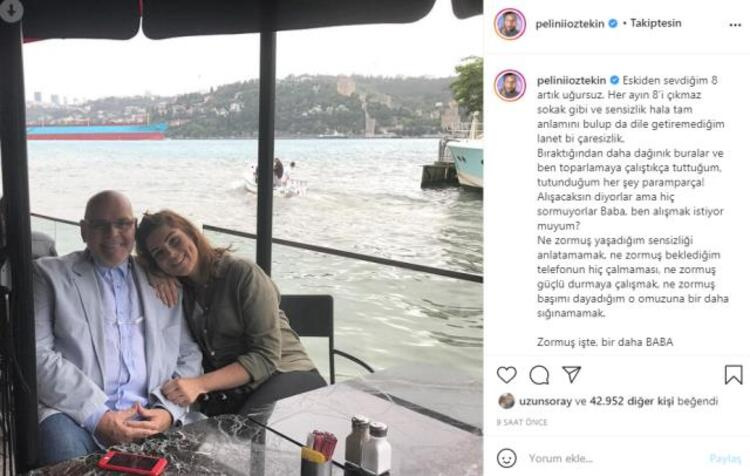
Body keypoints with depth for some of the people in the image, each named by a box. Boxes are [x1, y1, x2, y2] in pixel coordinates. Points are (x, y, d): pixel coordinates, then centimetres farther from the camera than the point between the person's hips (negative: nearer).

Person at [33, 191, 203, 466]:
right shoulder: (50, 274, 9)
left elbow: (189, 355, 15)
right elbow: (36, 354, -2)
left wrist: (169, 409, -5)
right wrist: (97, 416, -13)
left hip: (152, 415, 3)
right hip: (78, 413, -2)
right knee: (63, 444, -33)